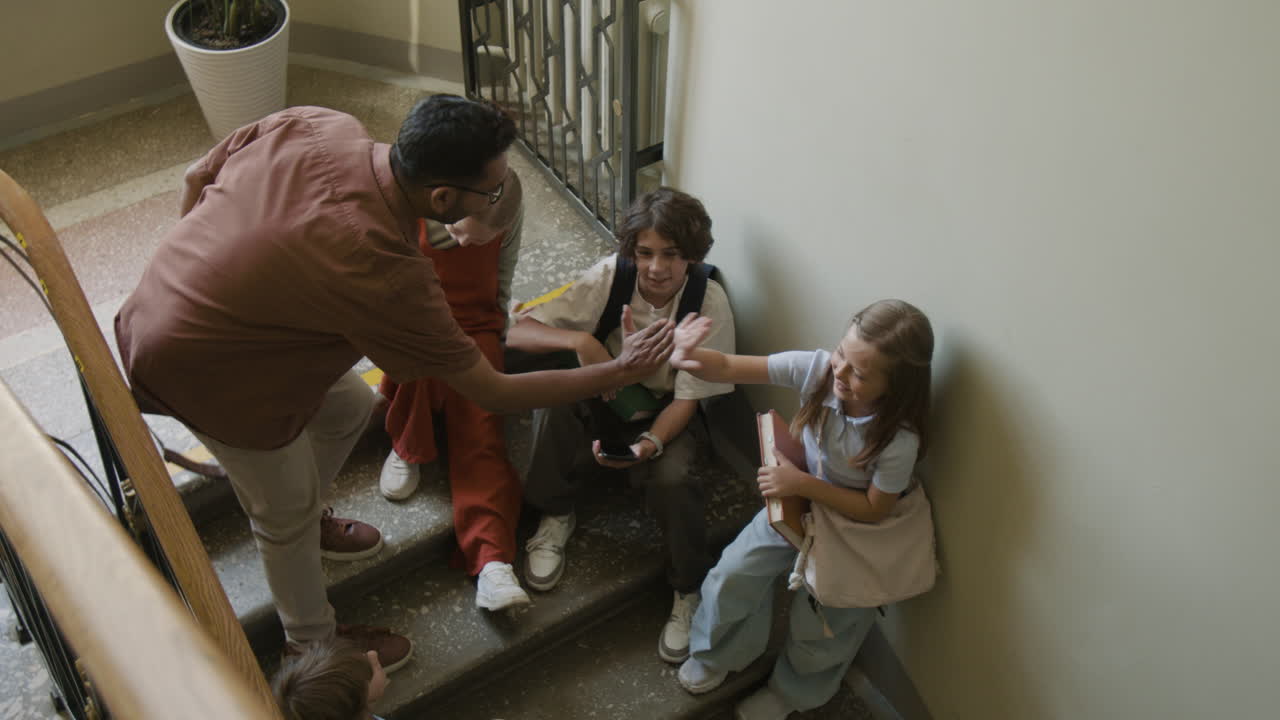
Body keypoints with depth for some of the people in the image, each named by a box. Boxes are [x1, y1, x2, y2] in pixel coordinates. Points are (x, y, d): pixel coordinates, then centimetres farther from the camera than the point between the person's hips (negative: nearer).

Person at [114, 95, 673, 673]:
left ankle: (303, 519, 51)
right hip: (198, 373, -7)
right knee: (287, 512, 15)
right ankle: (313, 643, 42)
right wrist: (620, 372, -13)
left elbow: (197, 177, 0)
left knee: (350, 407, 23)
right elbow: (493, 393, -22)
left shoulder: (316, 124, -16)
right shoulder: (385, 274, -34)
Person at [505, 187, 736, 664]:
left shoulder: (709, 303, -22)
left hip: (664, 410, -1)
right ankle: (555, 515, -9)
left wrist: (650, 442, -36)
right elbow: (518, 332, -21)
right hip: (605, 393, 1)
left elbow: (687, 397, -17)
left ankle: (689, 592, -5)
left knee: (671, 477, -32)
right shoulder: (612, 276, -20)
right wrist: (580, 341, -40)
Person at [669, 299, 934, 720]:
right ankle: (720, 654, 38)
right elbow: (730, 368, -29)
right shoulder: (818, 368, -28)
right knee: (732, 577, 5)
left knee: (818, 626, 12)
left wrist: (804, 485, -33)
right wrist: (687, 358, -50)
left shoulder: (899, 440, -37)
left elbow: (874, 510, -23)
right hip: (795, 501, 4)